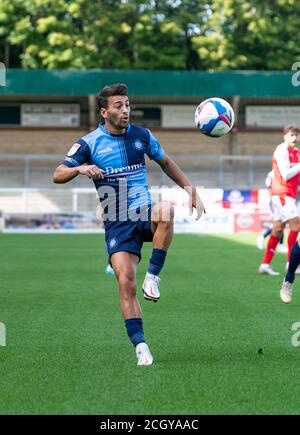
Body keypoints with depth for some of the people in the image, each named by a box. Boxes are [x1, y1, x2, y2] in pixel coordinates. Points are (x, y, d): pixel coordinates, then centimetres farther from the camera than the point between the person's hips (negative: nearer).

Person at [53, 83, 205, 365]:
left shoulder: (142, 136, 6)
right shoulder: (89, 143, -2)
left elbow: (165, 163, 23)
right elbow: (57, 175, -7)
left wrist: (189, 188, 16)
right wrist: (80, 168, -27)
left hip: (144, 214, 1)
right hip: (117, 223, -1)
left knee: (165, 209, -36)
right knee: (125, 282, -16)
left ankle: (153, 277, -23)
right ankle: (141, 347, -9)